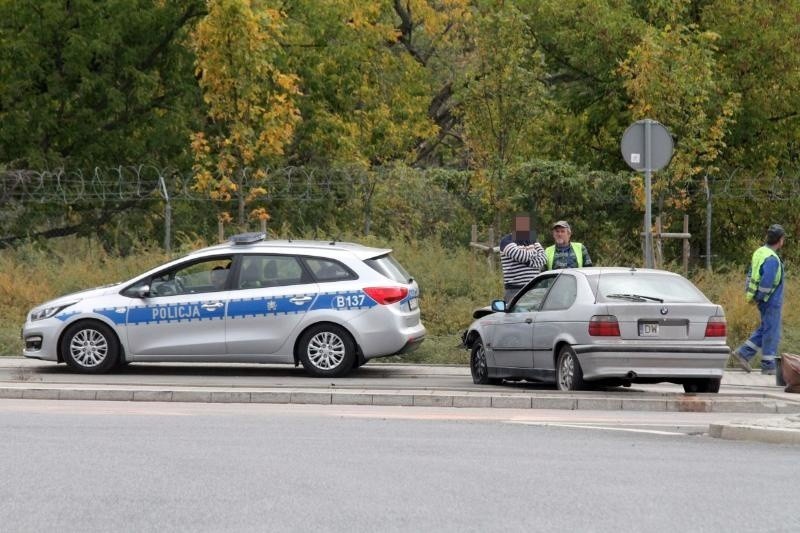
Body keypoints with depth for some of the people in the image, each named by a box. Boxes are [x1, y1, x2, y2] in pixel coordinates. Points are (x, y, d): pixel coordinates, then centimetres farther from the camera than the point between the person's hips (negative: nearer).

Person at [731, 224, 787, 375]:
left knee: (764, 330, 18)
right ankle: (768, 366, 8)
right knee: (771, 333, 1)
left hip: (764, 301, 9)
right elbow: (766, 283, -26)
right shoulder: (772, 259, -22)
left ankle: (743, 353, 15)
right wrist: (758, 298, -13)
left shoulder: (759, 252, 8)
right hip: (771, 301, -9)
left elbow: (751, 274, 16)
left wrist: (751, 294, 17)